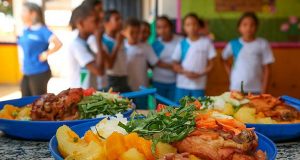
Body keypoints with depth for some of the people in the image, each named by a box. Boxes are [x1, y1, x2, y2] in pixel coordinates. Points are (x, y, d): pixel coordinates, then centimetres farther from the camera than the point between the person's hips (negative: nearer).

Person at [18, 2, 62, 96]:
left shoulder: (42, 30, -14)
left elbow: (58, 44, -25)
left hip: (39, 73, -8)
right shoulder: (25, 31, 8)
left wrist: (46, 54, -16)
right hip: (26, 73, 8)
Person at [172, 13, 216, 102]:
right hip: (182, 85, 2)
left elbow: (211, 64, 2)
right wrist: (185, 72, -13)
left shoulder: (206, 42, -1)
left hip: (199, 85, -1)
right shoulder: (181, 44, 3)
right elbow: (175, 65, 5)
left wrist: (200, 74, -13)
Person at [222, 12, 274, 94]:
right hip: (236, 89, 1)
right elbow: (224, 59, 20)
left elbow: (266, 69, -1)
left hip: (256, 90, -1)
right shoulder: (233, 44, 1)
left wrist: (264, 90, -4)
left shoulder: (262, 44, -3)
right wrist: (231, 74, 7)